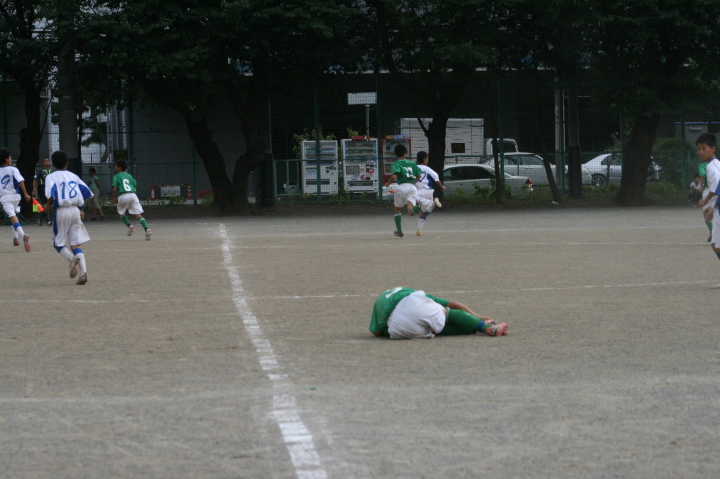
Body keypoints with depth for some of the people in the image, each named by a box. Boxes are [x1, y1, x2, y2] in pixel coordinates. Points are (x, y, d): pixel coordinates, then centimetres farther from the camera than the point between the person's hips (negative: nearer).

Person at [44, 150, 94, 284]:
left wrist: (48, 205, 0)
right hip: (76, 211, 4)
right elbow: (86, 192, 9)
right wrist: (81, 207, 19)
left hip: (61, 211, -4)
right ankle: (83, 272, -12)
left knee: (58, 243, 9)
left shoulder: (51, 177, 1)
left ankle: (72, 259, -22)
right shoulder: (73, 176, 14)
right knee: (75, 243, 6)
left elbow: (51, 194, -16)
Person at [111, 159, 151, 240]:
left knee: (121, 212, 23)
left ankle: (129, 226, 4)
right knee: (138, 214, -2)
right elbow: (135, 186, 17)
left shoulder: (116, 177, 7)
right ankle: (147, 229, -21)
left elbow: (114, 189, -4)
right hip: (133, 195, 4)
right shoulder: (129, 176, 21)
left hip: (123, 196, -3)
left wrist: (114, 199, 10)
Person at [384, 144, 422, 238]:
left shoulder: (396, 164, 0)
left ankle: (399, 231, 23)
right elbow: (419, 175, 20)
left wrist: (388, 183, 2)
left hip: (402, 187, -3)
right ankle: (420, 207, -43)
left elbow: (394, 176, -17)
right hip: (412, 187, 3)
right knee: (411, 211, -10)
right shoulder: (412, 163, 15)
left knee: (397, 210, 19)